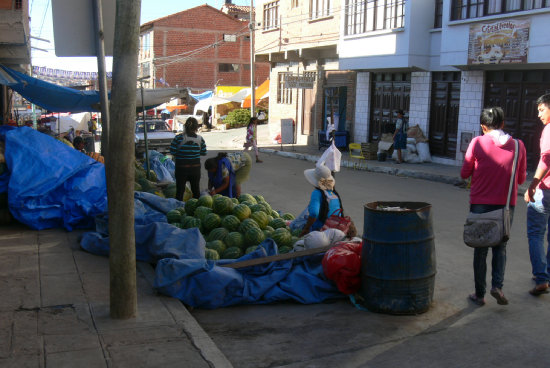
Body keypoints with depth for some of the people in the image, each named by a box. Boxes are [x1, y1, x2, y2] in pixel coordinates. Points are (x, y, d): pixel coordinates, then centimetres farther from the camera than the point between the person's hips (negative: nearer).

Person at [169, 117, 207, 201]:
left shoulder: (179, 138, -15)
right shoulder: (200, 139, -8)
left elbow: (172, 152, -12)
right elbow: (204, 153, 1)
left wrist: (180, 154, 6)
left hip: (181, 168, -2)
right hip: (195, 168, 2)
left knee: (180, 190, 8)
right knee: (196, 189, 16)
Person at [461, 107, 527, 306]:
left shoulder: (477, 143, -8)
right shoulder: (518, 145, -1)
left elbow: (464, 174, -3)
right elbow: (521, 178, 6)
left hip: (480, 204, -1)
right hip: (506, 204, 2)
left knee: (480, 249, 11)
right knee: (500, 247, 18)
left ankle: (479, 294, 16)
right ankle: (497, 285, 1)